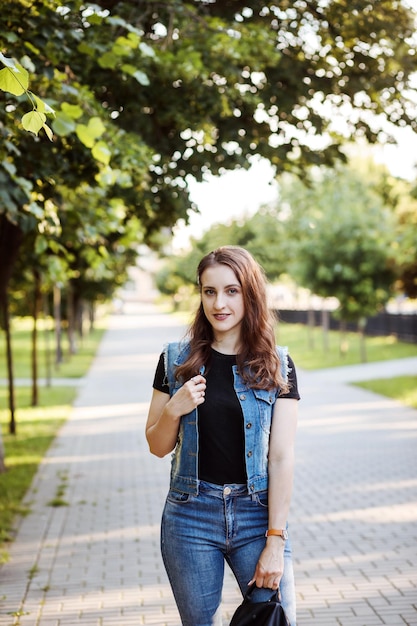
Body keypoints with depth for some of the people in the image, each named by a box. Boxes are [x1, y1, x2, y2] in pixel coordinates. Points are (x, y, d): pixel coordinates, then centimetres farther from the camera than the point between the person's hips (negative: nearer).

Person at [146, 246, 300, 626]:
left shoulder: (277, 366, -1)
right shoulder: (176, 360, 2)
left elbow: (282, 456, -6)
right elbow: (158, 447, 8)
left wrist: (275, 540, -11)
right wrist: (174, 409, -13)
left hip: (258, 513, -1)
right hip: (191, 515, 1)